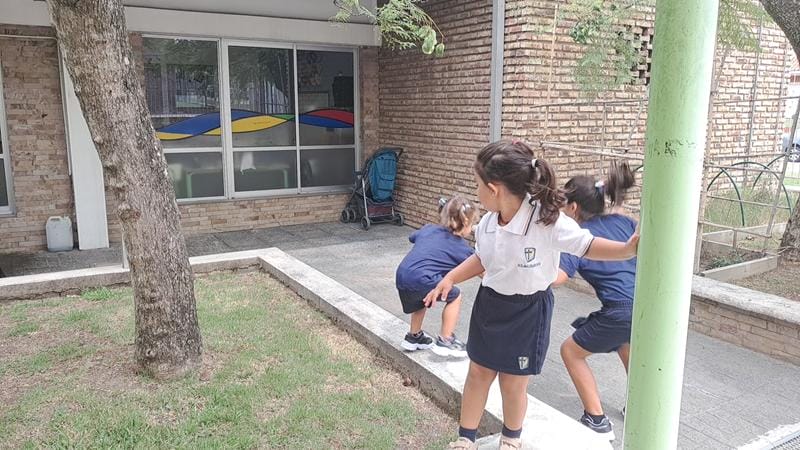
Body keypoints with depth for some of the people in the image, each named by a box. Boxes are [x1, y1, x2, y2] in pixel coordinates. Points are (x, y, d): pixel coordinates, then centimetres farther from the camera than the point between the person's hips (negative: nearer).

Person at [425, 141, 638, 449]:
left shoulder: (547, 221, -26)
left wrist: (627, 249, -32)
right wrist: (450, 279, 3)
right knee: (478, 372, 15)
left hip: (527, 311, -5)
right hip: (489, 303, 5)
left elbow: (587, 246, -17)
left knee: (513, 383, 10)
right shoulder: (488, 222, -7)